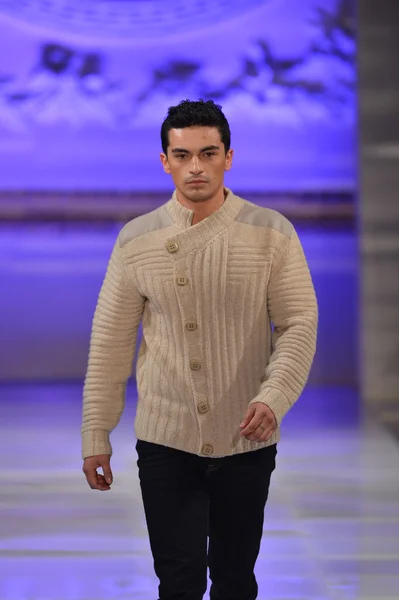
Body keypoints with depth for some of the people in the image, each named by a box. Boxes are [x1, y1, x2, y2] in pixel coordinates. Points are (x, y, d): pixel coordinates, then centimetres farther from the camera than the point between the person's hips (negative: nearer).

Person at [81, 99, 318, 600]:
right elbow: (110, 342, 3)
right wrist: (95, 434, 2)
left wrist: (273, 397, -24)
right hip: (165, 441, 0)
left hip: (246, 441, 0)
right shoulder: (136, 240, -1)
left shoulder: (272, 234, -4)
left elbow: (299, 324, -7)